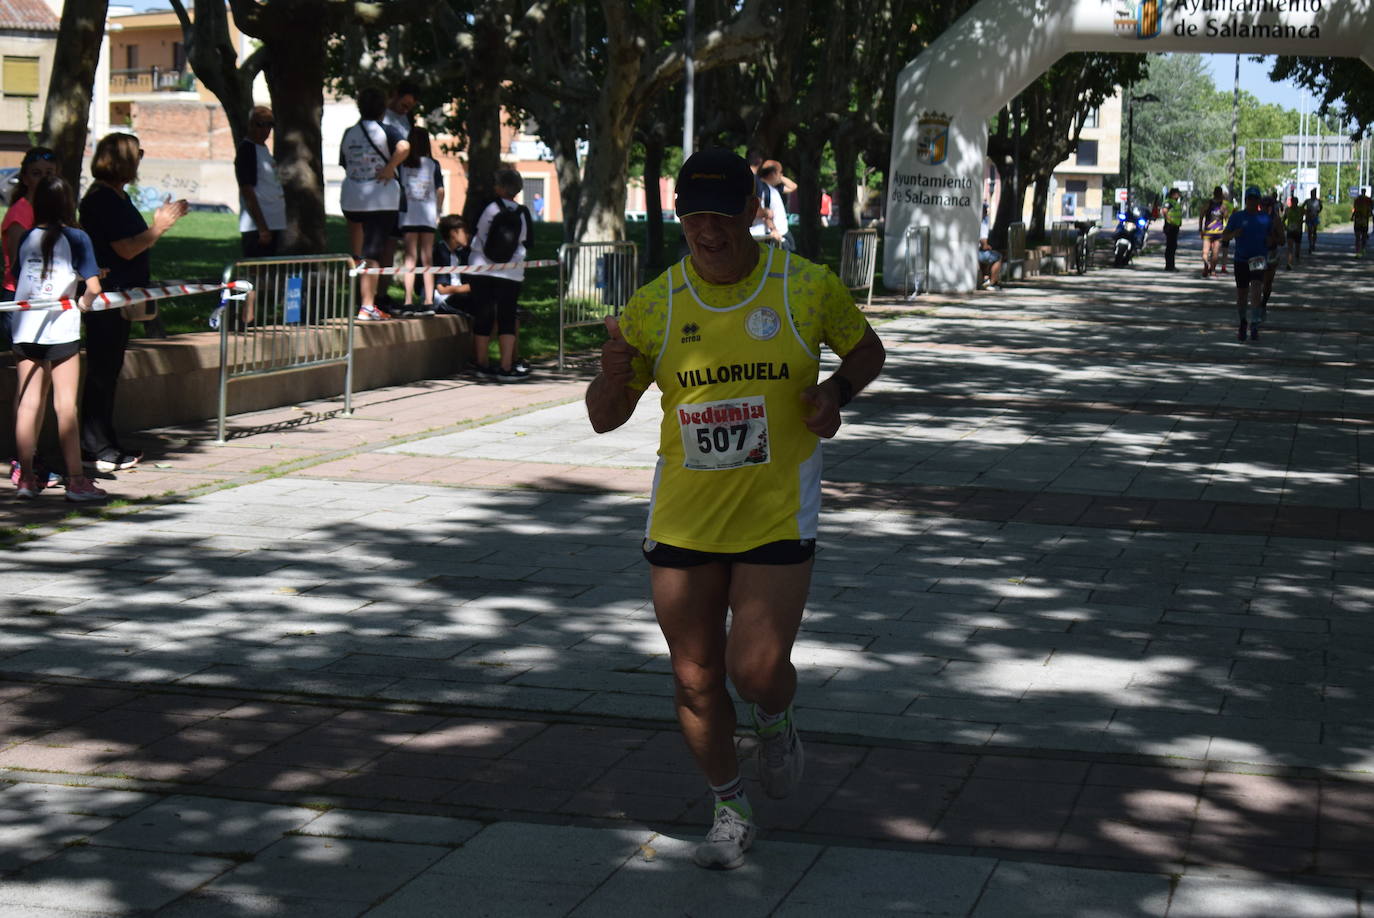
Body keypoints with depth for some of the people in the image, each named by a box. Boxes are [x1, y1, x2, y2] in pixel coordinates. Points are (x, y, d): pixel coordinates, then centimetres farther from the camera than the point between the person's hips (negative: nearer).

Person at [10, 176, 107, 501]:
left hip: (25, 327, 4)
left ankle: (26, 478, 9)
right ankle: (75, 480, 0)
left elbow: (20, 280, 11)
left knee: (27, 402, 7)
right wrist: (84, 302, 9)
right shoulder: (76, 238, -4)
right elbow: (93, 287, -10)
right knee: (65, 406, -2)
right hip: (60, 326, -4)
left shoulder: (26, 238, 8)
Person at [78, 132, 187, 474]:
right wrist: (160, 227, -14)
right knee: (103, 371, -6)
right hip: (105, 297, -11)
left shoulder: (117, 197, 15)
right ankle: (100, 449, -2)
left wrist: (160, 223, 13)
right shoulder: (103, 200, -17)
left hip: (118, 296, 11)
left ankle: (100, 444, 20)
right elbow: (127, 249, -21)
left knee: (106, 369, 14)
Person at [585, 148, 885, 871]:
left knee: (757, 672, -12)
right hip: (682, 519, 2)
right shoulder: (652, 308, -1)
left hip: (779, 513, -2)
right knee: (695, 679, 5)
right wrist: (613, 376, -16)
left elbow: (866, 349, 14)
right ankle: (729, 808, 28)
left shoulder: (807, 287, -4)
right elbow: (605, 418, 6)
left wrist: (838, 390, -8)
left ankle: (775, 722, 26)